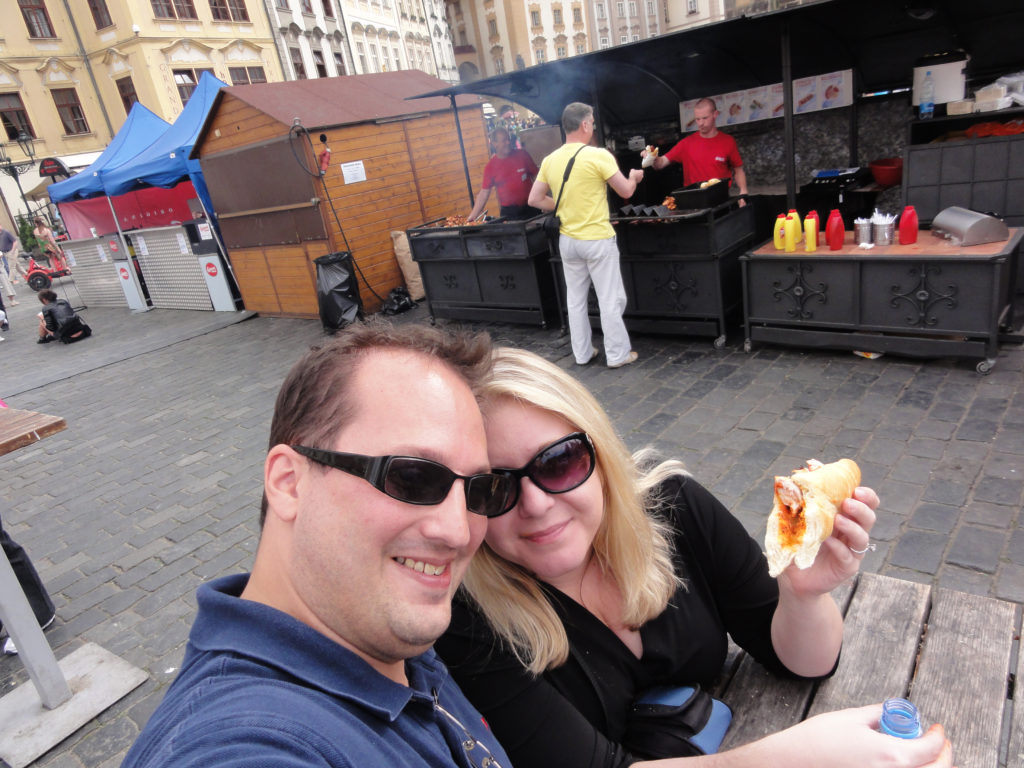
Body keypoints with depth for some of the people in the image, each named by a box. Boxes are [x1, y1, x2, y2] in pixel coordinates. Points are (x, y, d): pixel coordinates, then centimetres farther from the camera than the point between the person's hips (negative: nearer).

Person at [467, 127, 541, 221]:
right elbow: (484, 193, 0)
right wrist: (472, 216, -6)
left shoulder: (523, 155, 0)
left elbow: (536, 176, 7)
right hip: (508, 212, -1)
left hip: (531, 209, 1)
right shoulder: (490, 166, -2)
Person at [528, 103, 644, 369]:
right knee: (610, 300, 5)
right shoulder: (598, 155, -13)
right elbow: (626, 191, -7)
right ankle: (618, 354, 12)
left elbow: (535, 200, 6)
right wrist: (634, 176, 15)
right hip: (597, 239, -5)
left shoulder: (550, 160, 2)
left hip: (568, 240, 6)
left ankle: (582, 353, 23)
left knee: (575, 299, 14)